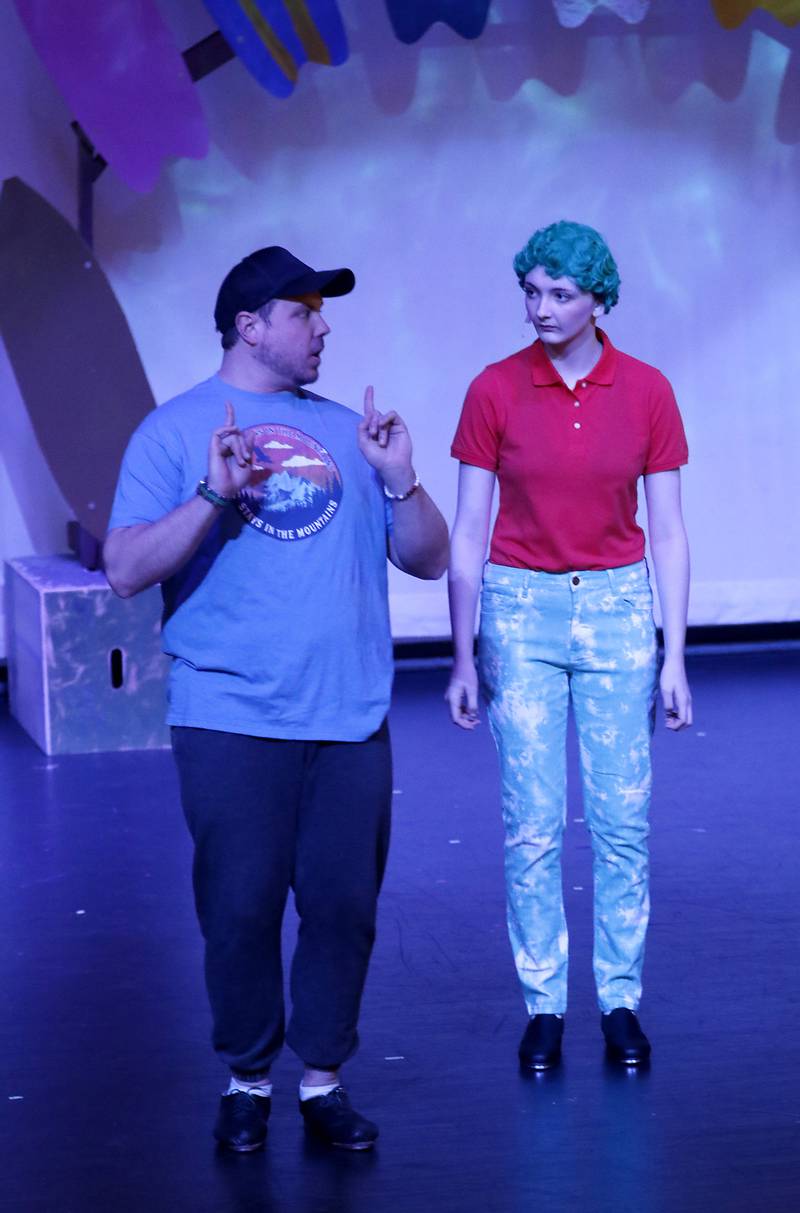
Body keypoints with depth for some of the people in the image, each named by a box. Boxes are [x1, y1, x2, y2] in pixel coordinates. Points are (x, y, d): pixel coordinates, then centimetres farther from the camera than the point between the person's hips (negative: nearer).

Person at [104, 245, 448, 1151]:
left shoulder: (345, 429, 14)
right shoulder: (175, 430, 3)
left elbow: (428, 559, 13)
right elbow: (125, 571, -7)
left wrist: (398, 479, -5)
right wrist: (213, 497, -18)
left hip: (350, 720, 3)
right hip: (230, 722, -3)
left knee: (344, 905, 4)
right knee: (240, 907, 1)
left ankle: (323, 1080, 17)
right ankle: (246, 1081, 18)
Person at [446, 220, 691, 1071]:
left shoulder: (646, 392, -3)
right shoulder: (495, 391, -5)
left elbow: (668, 534, 0)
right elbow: (467, 534, 0)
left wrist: (674, 657, -3)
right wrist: (464, 656, -1)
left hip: (617, 608, 1)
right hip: (521, 610, -1)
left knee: (622, 818, 2)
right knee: (532, 823, 0)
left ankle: (621, 1002, 14)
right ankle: (543, 1007, 11)